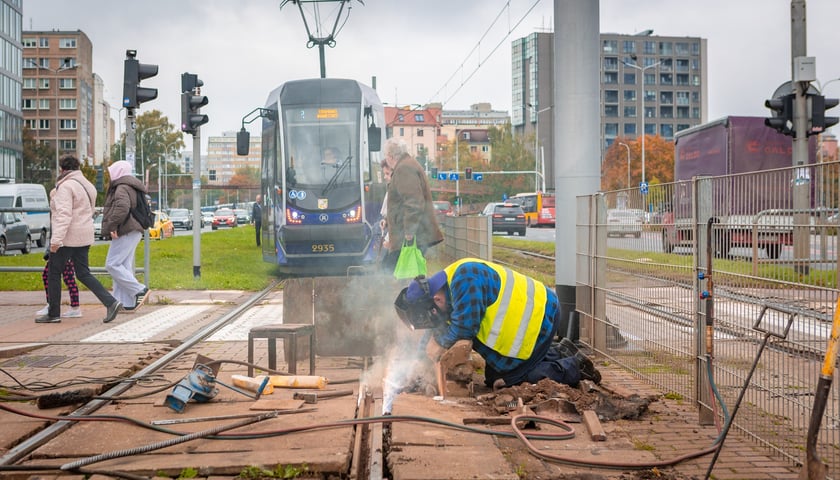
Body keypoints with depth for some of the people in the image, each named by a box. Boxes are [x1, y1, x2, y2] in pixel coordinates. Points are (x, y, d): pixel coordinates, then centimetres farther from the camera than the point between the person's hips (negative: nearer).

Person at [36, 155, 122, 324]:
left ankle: (53, 314, 12)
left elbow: (64, 214, -23)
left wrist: (56, 239, -26)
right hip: (84, 237, 8)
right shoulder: (87, 185, 14)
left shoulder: (66, 186, -14)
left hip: (67, 238, -8)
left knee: (54, 274, 5)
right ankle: (111, 302, -5)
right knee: (83, 274, 10)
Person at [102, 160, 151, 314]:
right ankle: (127, 303, 9)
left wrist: (113, 226, -22)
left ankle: (140, 290, -11)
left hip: (125, 233, -10)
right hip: (133, 232, 10)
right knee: (124, 266, 9)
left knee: (112, 264, -10)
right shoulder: (130, 187, 21)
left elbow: (122, 207, -30)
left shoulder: (122, 188, -12)